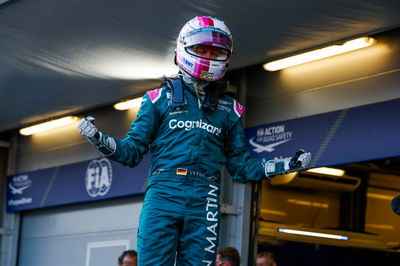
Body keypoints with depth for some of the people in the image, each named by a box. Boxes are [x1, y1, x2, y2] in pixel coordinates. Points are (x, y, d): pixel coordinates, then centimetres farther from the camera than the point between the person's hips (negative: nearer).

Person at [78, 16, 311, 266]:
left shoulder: (229, 108, 19)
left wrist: (287, 165, 10)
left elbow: (241, 166, 21)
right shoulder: (161, 98, 12)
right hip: (163, 195, -2)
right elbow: (132, 151, 10)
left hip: (204, 201, 2)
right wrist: (98, 139, -8)